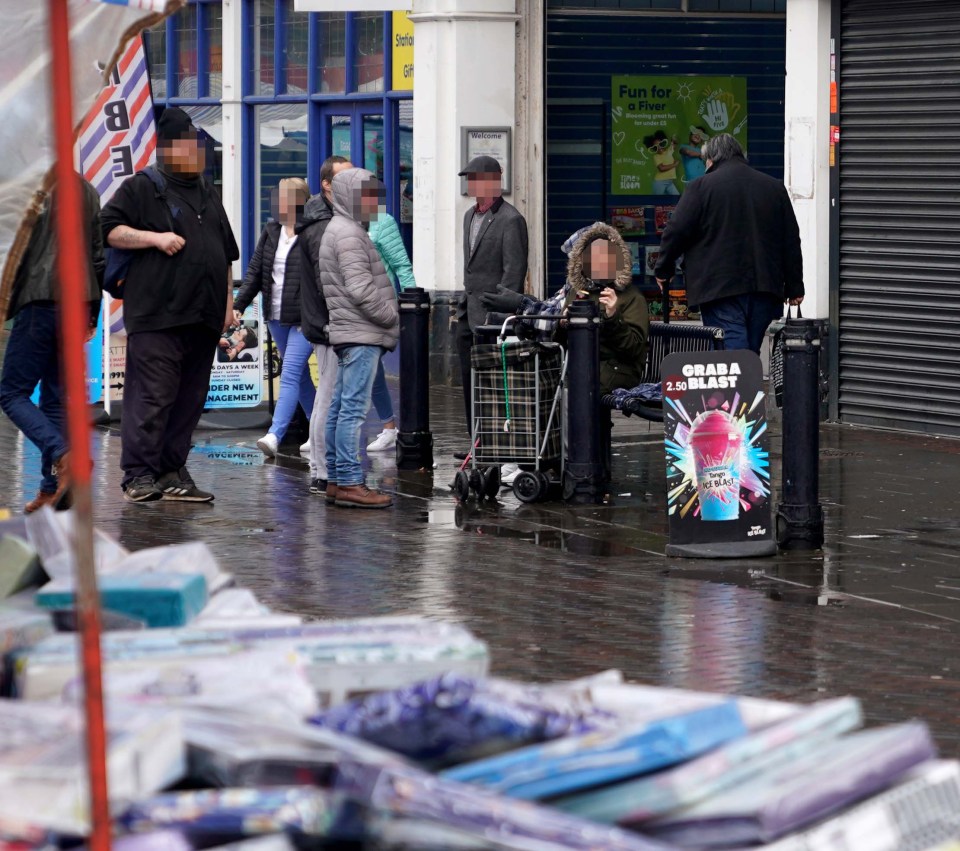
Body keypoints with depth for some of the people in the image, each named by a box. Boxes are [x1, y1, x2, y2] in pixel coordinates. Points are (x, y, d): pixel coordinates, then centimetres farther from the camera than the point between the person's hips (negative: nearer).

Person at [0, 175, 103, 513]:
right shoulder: (88, 191, 15)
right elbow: (98, 256, 17)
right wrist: (92, 313, 22)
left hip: (40, 301, -7)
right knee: (56, 396, 10)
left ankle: (62, 455, -21)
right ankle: (53, 487, 7)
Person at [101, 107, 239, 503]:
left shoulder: (208, 196, 23)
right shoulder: (140, 188, 2)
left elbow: (226, 254, 27)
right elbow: (110, 229, -5)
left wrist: (227, 302, 20)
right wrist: (155, 237, -15)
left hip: (204, 318, 7)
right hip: (157, 317, -7)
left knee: (190, 400, 7)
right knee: (152, 397, -10)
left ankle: (172, 473, 12)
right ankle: (138, 475, -8)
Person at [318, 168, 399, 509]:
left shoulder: (343, 230, 22)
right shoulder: (348, 234, -11)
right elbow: (360, 288, -19)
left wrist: (390, 318, 18)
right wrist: (393, 316, -10)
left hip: (351, 334, 11)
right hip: (360, 335, -11)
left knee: (340, 408, 11)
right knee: (354, 408, -12)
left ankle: (336, 480, 14)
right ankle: (350, 483, -15)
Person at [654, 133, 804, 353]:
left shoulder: (701, 187, 0)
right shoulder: (775, 188, 14)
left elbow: (676, 232, -3)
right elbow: (792, 241, 15)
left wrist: (664, 269, 11)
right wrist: (794, 287, 18)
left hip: (720, 288, -4)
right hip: (765, 290, 5)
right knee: (752, 350, 12)